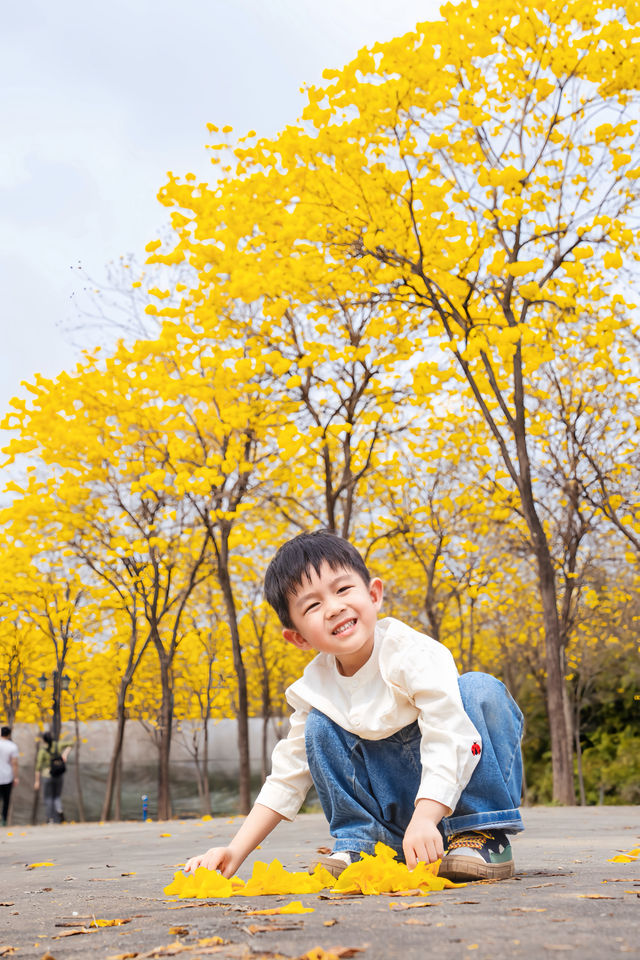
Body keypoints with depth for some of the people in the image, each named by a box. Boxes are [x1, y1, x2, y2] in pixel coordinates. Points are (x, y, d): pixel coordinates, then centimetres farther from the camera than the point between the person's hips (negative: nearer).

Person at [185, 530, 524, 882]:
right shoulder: (314, 688, -7)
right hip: (393, 807, 4)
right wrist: (235, 852, -9)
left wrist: (424, 818, -43)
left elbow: (447, 738, -30)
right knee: (320, 727, -13)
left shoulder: (417, 654, -23)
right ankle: (359, 843, -3)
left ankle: (483, 834, -21)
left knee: (479, 689, -27)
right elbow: (286, 776, 0)